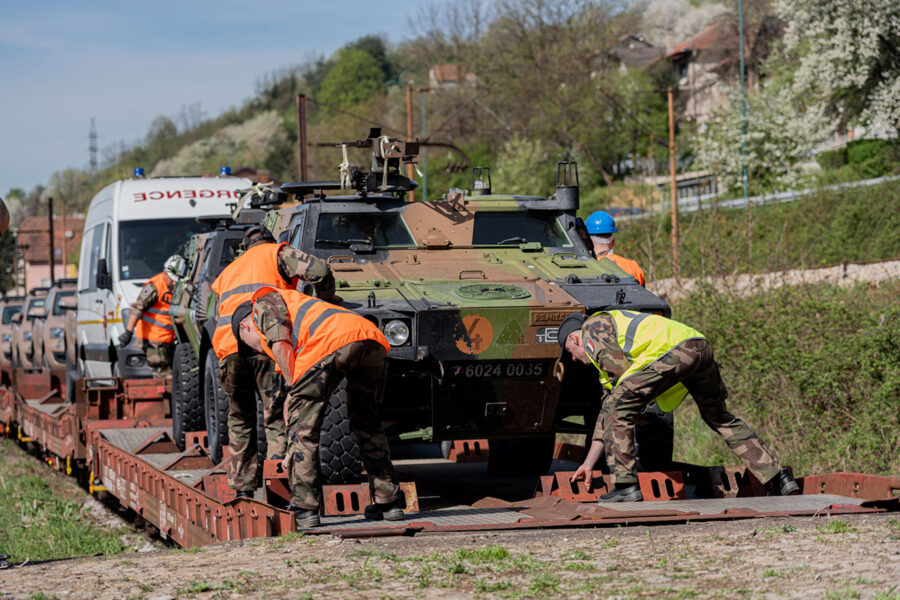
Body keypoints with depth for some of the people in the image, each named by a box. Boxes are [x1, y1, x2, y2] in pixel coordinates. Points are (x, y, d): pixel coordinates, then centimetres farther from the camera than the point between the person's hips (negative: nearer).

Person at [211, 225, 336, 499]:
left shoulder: (228, 272, 36)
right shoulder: (277, 253, 18)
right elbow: (318, 270, 2)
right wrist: (326, 301, 18)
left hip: (227, 346, 5)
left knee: (240, 420, 19)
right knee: (278, 419, -4)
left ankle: (242, 489, 20)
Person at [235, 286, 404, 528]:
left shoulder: (264, 302, 24)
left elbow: (280, 343, 1)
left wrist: (293, 390, 11)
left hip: (334, 342, -8)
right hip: (373, 338, 8)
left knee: (302, 421, 6)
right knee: (364, 419, 27)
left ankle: (304, 508, 4)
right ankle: (388, 501, 26)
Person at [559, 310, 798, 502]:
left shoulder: (593, 328, 15)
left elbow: (622, 370, -2)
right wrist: (589, 463, 43)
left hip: (672, 352, -10)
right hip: (702, 347, 10)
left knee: (617, 409, -2)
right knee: (720, 418, 25)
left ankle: (626, 485, -3)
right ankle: (778, 478, 22)